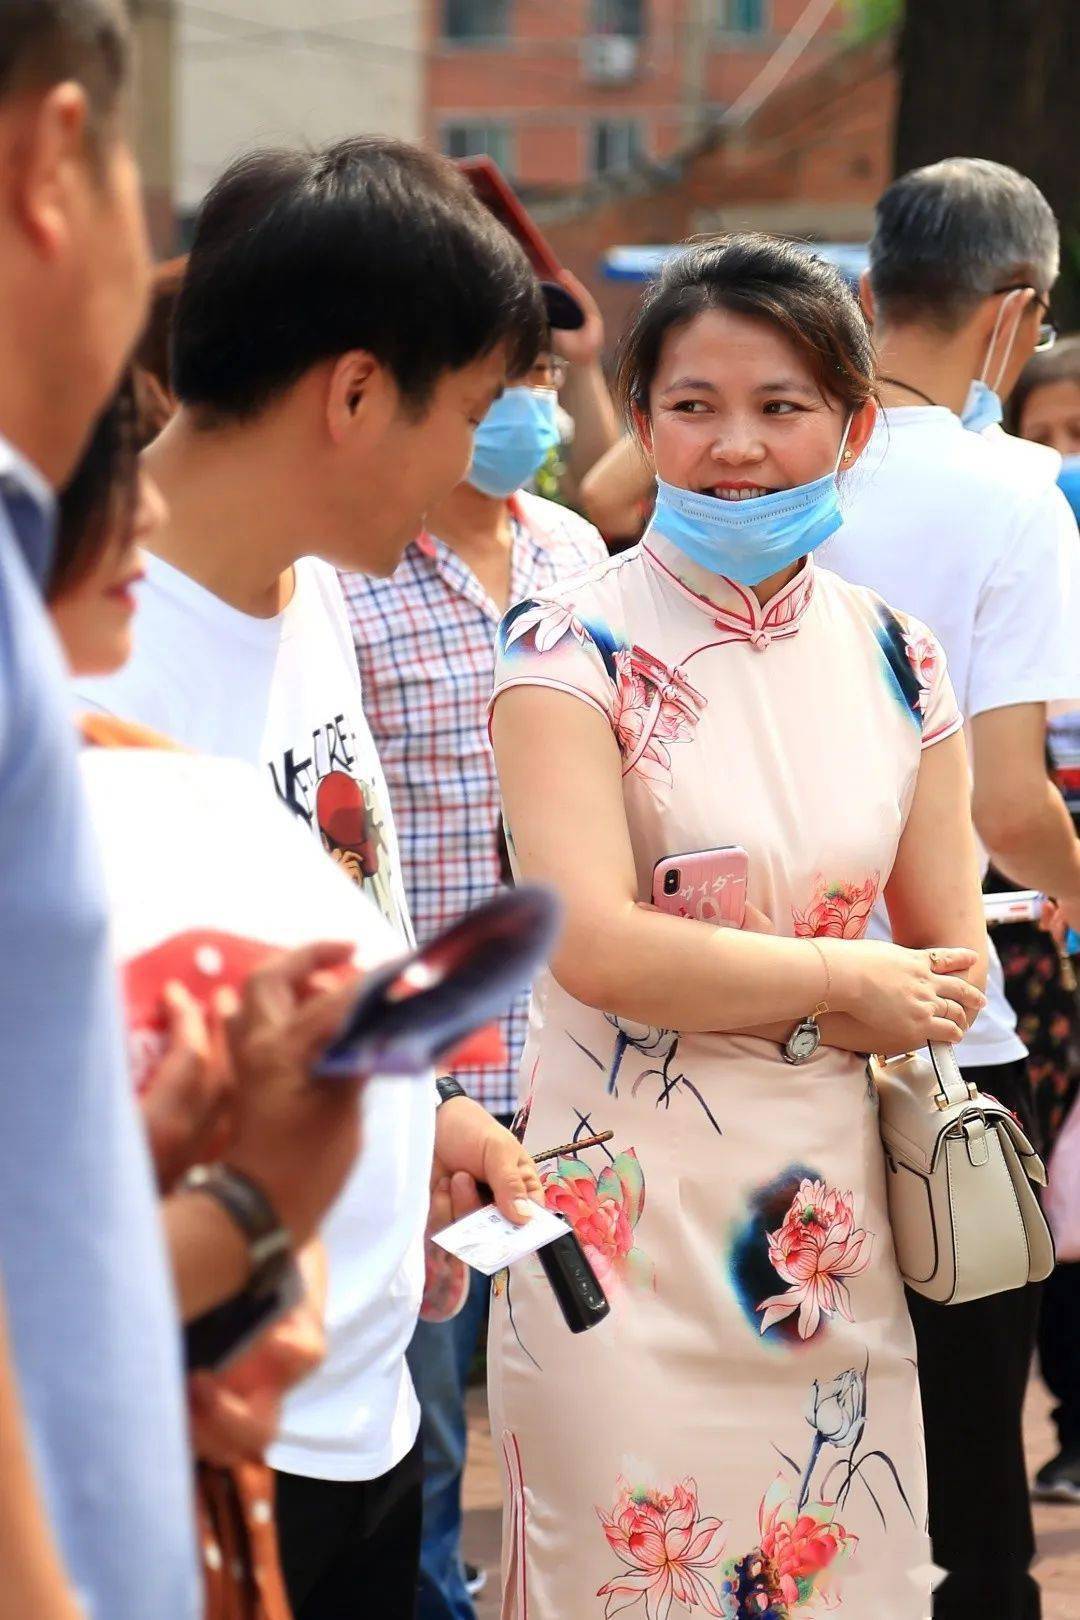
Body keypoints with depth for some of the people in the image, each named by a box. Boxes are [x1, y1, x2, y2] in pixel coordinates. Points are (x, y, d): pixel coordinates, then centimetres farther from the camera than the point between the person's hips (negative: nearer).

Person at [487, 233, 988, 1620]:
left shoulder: (893, 663, 8)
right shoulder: (575, 649, -6)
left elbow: (953, 972, 7)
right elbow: (597, 945, -17)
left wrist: (714, 981, -7)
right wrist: (844, 983, -7)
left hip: (832, 1226, 4)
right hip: (627, 1224, -4)